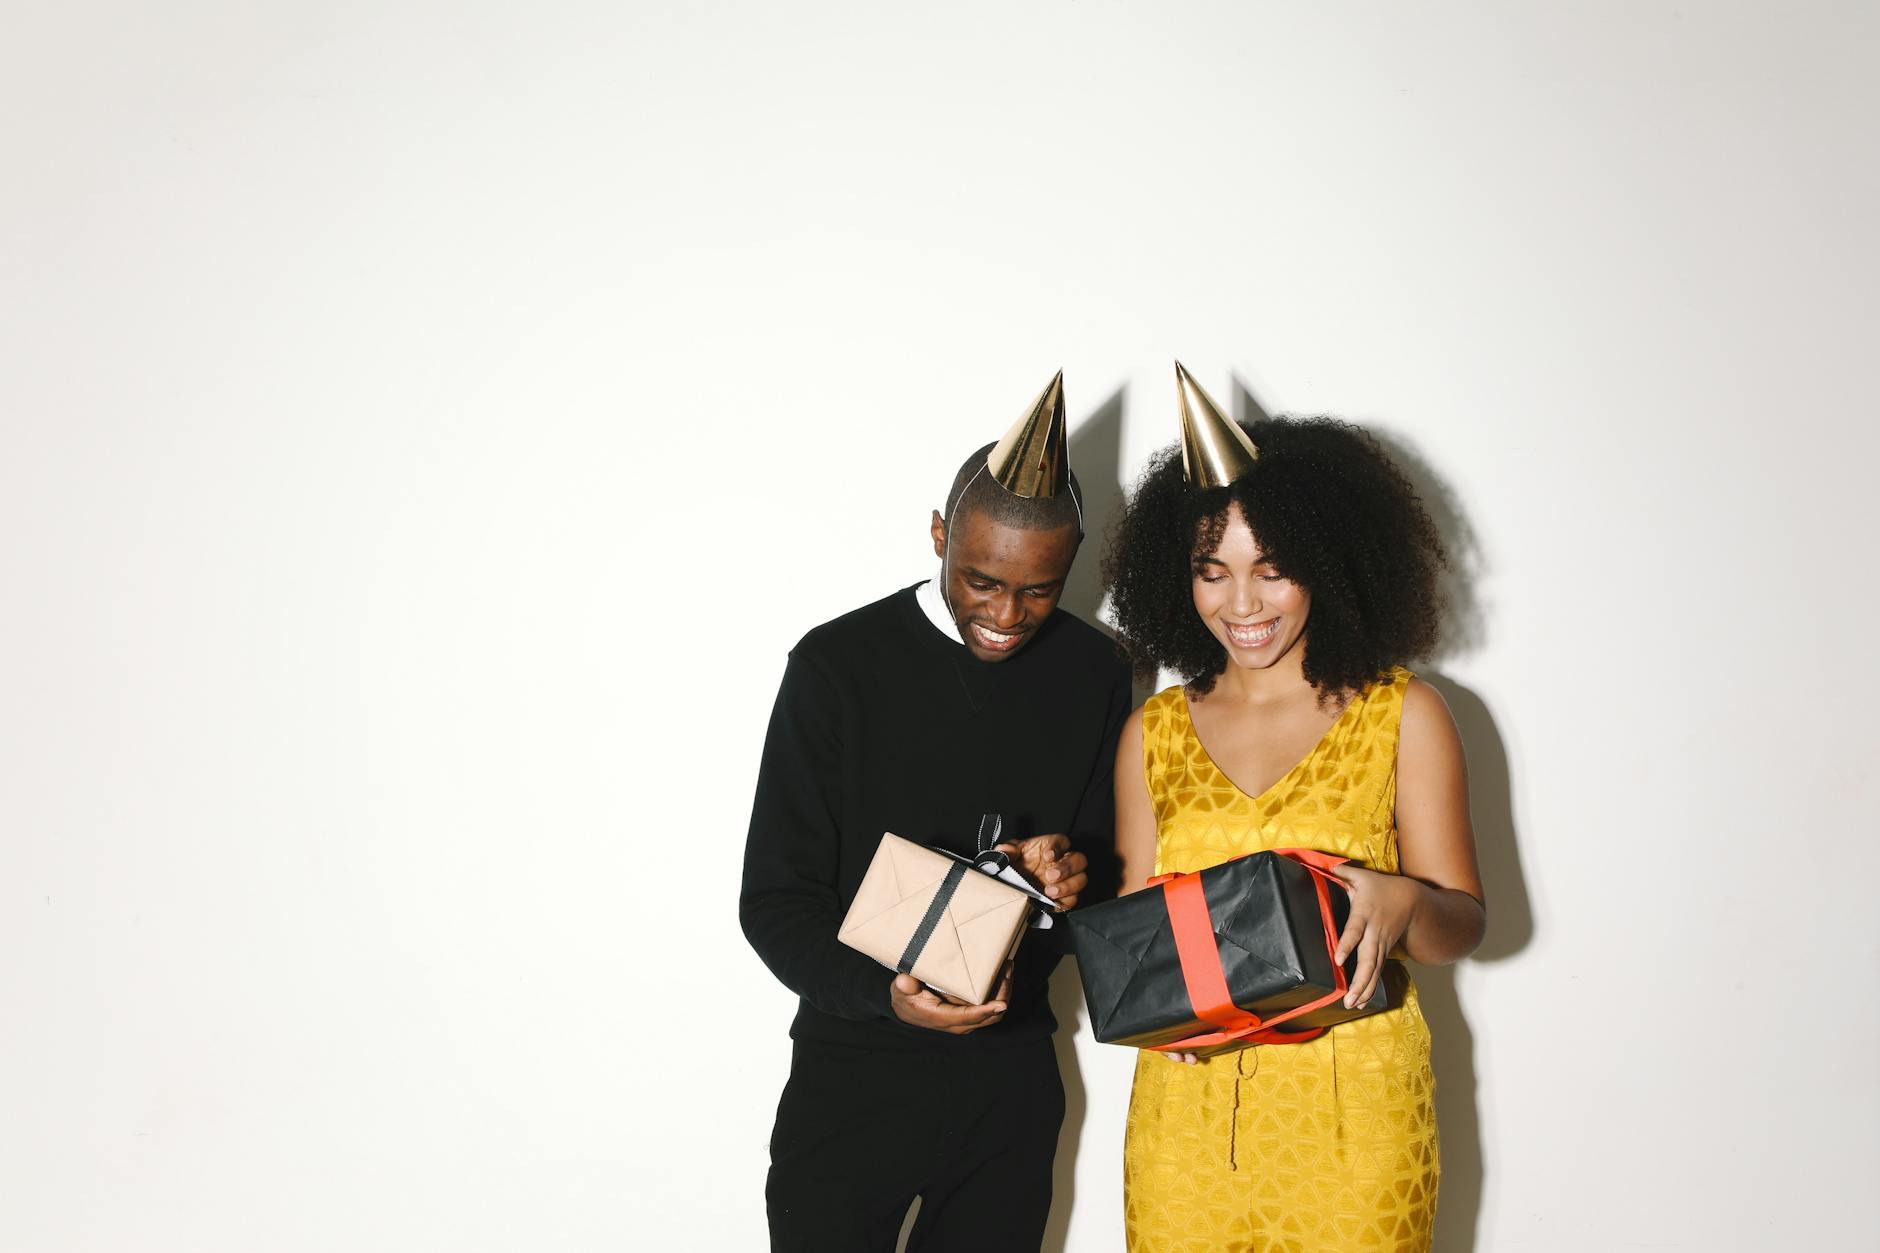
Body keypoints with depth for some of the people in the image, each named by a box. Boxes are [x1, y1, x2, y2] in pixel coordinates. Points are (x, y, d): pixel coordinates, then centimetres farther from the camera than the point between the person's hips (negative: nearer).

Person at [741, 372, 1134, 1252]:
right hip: (854, 1076, -3)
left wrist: (1071, 874, -14)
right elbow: (774, 900, -10)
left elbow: (1108, 863, 10)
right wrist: (882, 993, -27)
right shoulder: (839, 665, -11)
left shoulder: (1094, 673, 0)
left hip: (1012, 1081, 3)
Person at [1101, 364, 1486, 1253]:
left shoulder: (1403, 717, 0)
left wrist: (1401, 904, -22)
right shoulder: (1153, 734, 8)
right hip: (1187, 1105, 2)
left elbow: (1462, 926, 0)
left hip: (1352, 1109, -2)